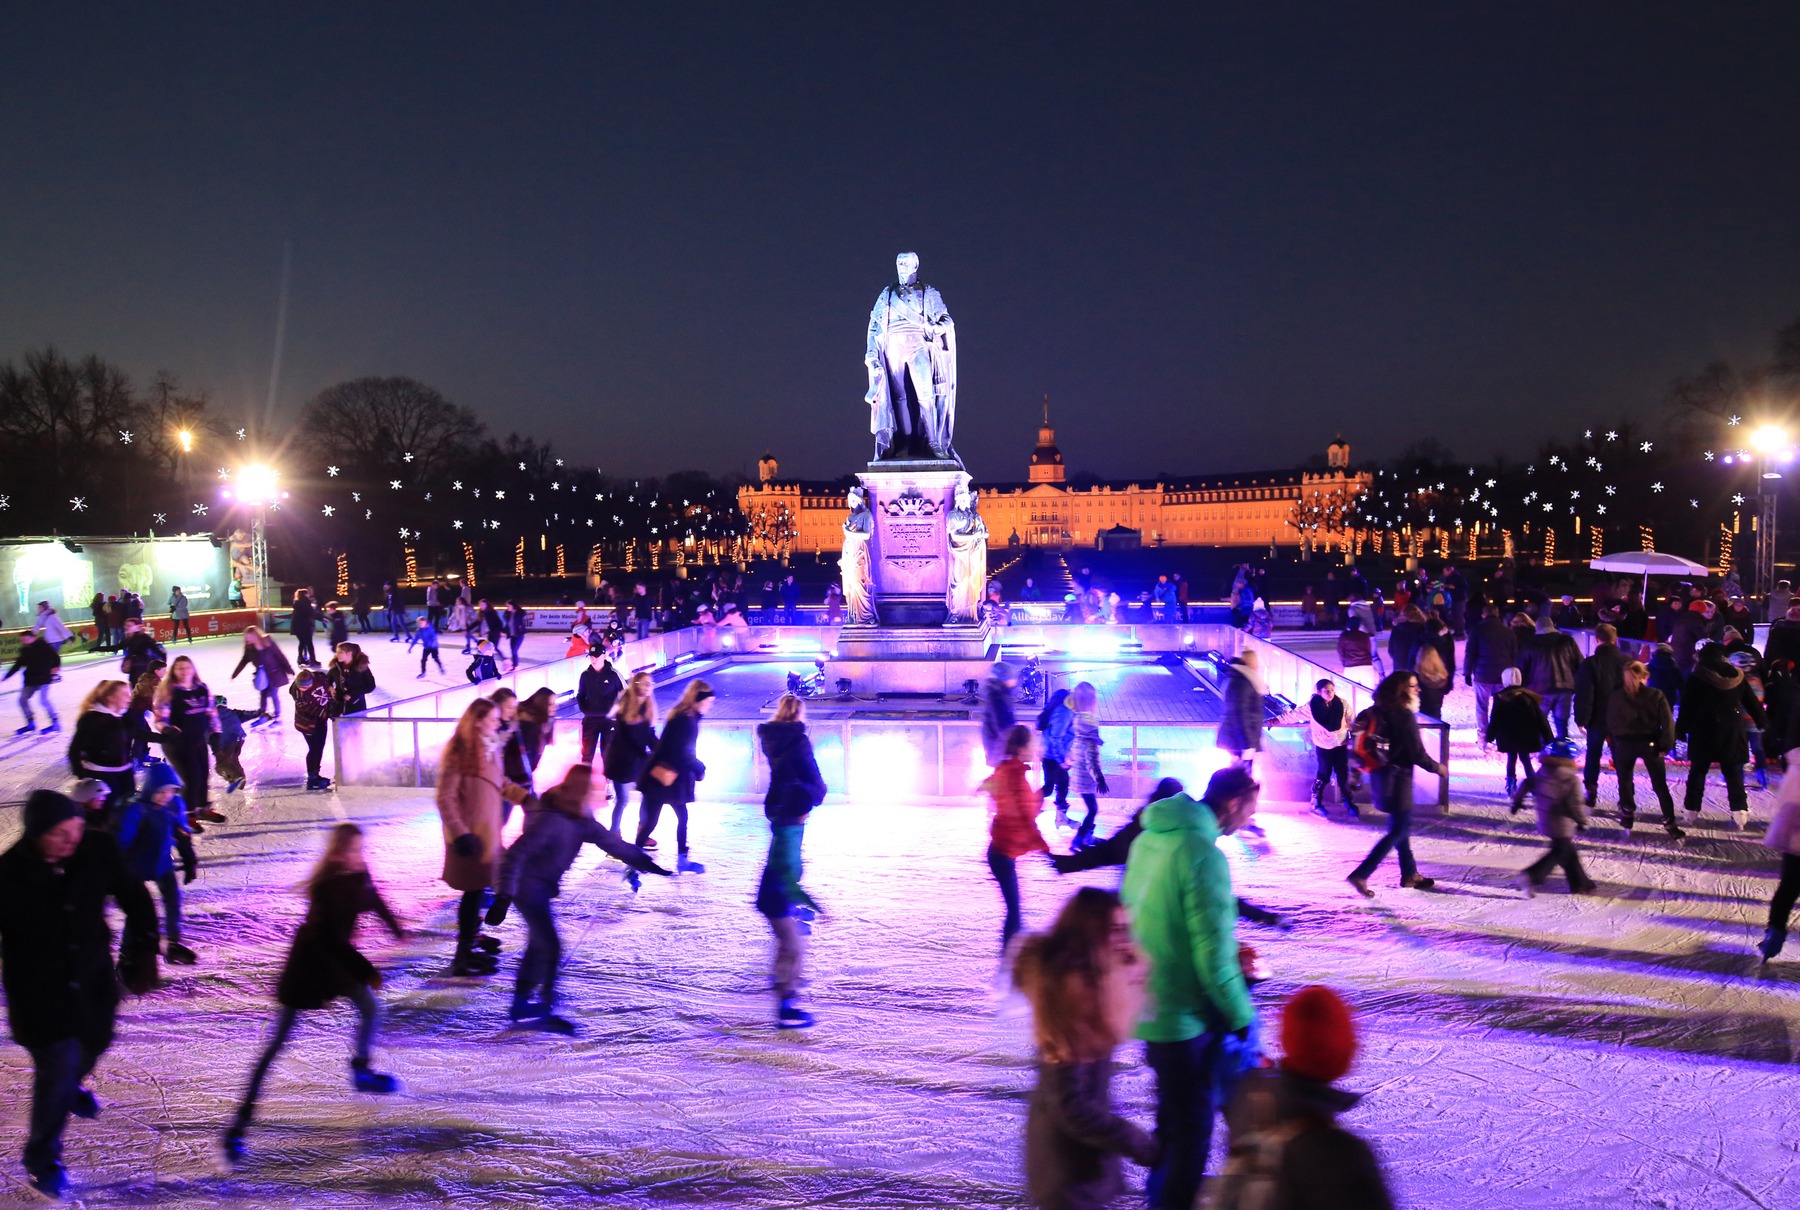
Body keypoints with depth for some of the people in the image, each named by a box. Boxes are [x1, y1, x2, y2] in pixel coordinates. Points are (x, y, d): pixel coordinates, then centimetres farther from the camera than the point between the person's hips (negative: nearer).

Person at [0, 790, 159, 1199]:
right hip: (38, 993, -4)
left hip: (94, 981, 4)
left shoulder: (99, 850, -19)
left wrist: (143, 954, -3)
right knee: (55, 1072, -2)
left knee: (94, 1041, 26)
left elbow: (134, 900, -3)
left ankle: (71, 1084, 62)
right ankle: (42, 1157, 24)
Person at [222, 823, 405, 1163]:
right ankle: (241, 1119, -5)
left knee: (371, 1010, 15)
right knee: (278, 1040, -7)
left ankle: (361, 1072, 41)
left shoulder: (358, 873, -7)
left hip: (338, 956, 8)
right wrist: (367, 972, -23)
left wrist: (396, 928, 29)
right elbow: (334, 938, -27)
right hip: (310, 960, -7)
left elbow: (373, 899, 15)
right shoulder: (327, 886, -29)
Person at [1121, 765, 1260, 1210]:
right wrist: (1241, 1016, -10)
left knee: (1174, 1111, 25)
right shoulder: (1203, 853, -24)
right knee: (1192, 1123, 7)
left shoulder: (1149, 838, 4)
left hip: (1148, 1003, 9)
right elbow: (1213, 956, -23)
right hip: (1184, 1014, -9)